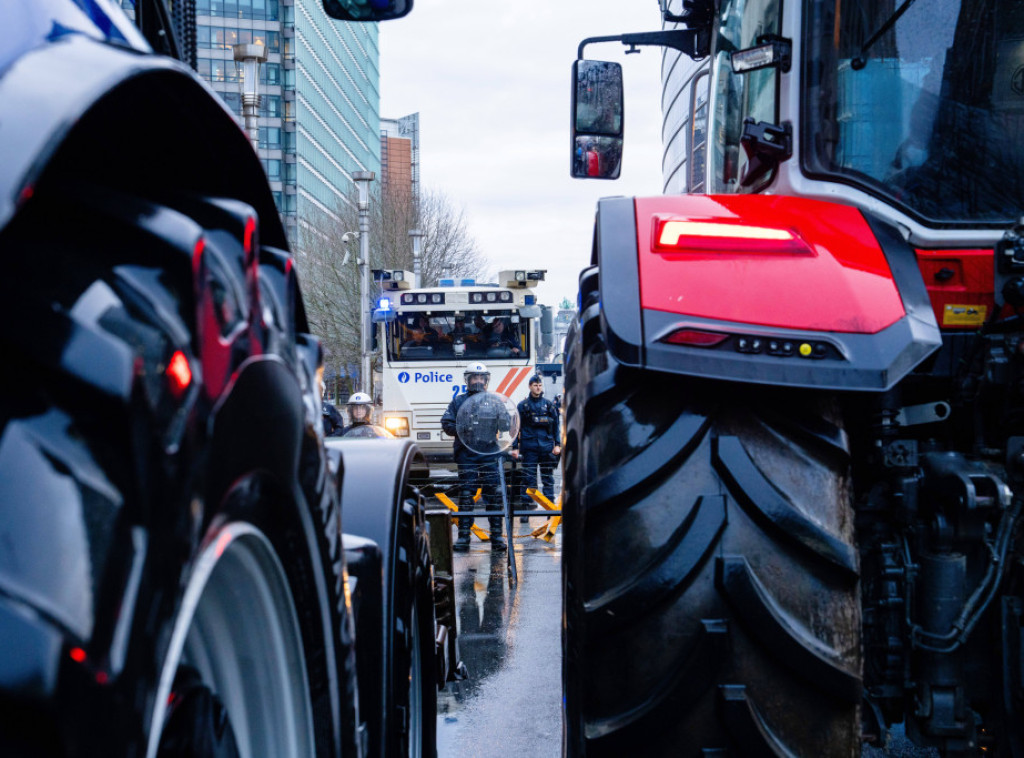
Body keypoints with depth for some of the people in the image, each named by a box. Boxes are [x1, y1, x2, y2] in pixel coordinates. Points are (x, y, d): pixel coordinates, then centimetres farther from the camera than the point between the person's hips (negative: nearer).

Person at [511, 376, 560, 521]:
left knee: (548, 479, 6)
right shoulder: (523, 405, 6)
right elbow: (517, 427, 6)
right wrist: (515, 447, 0)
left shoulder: (549, 405, 10)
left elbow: (556, 425, 12)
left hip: (547, 447, 2)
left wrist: (557, 445, 4)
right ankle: (525, 509, 2)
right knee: (528, 478, -2)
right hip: (528, 448, -1)